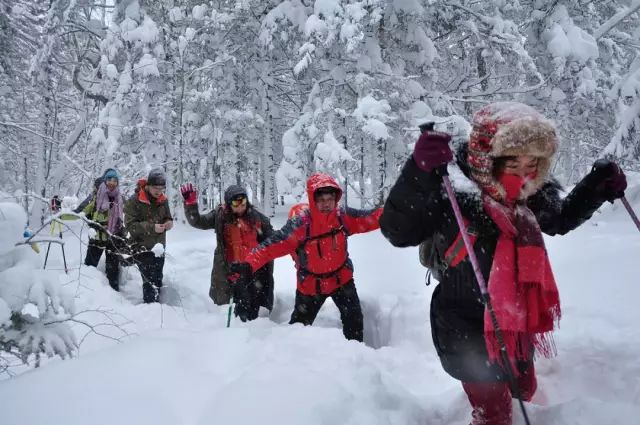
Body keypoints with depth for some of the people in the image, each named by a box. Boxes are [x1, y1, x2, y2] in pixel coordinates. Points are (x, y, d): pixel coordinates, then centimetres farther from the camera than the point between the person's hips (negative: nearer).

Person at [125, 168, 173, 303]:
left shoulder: (163, 200, 3)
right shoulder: (135, 201, -13)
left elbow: (167, 217, 16)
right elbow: (130, 225, -16)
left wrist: (169, 222, -9)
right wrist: (151, 227, -27)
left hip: (159, 247, 6)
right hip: (143, 248, -6)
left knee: (158, 280, 15)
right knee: (150, 281, -10)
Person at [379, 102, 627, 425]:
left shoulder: (531, 198, -6)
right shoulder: (453, 195, -25)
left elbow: (561, 219, 16)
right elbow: (398, 231, -36)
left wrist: (598, 186, 1)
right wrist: (419, 173, -50)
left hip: (517, 325, 7)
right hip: (469, 331, -7)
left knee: (525, 393, 28)